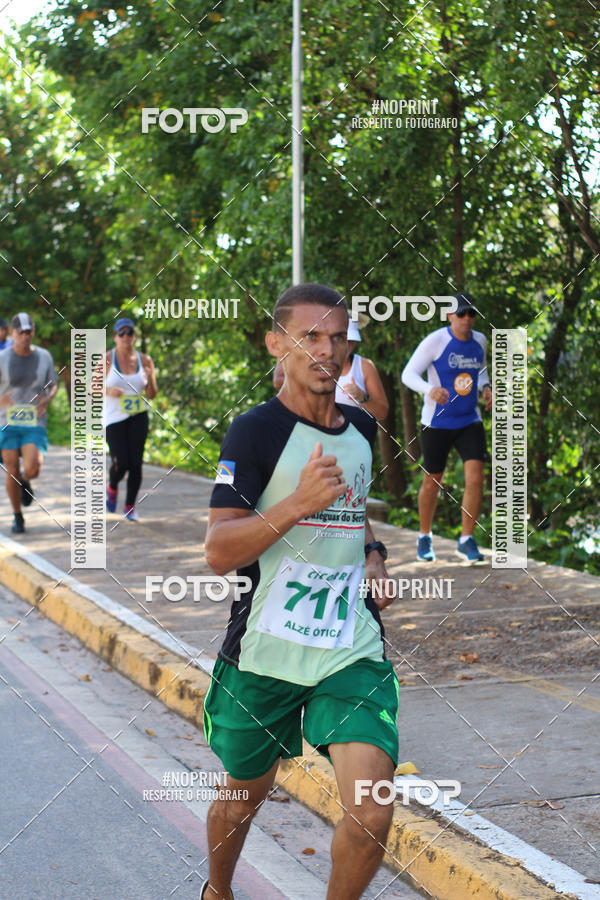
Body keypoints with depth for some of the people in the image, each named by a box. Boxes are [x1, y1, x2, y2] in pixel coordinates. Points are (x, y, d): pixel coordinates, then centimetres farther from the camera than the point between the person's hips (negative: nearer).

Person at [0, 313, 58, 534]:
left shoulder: (44, 356, 3)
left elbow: (54, 384, 14)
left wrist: (47, 399, -7)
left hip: (35, 424, 1)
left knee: (33, 468, -17)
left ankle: (26, 482, 21)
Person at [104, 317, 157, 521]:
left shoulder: (145, 360, 3)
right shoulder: (106, 359, -3)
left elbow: (152, 395, 7)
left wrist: (150, 380, -14)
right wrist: (109, 390, -17)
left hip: (138, 418, 2)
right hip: (114, 418, -2)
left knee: (136, 463, -3)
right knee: (121, 464, -10)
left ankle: (130, 506, 11)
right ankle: (112, 488, 24)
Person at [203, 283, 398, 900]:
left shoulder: (361, 429, 9)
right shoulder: (255, 431, -10)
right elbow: (218, 553, -16)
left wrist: (372, 553, 11)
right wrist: (298, 504, -28)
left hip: (352, 651, 3)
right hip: (264, 656, -3)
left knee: (371, 817, -11)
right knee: (244, 795, 18)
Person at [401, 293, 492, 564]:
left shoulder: (479, 341, 4)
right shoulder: (435, 341, -13)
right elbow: (408, 374, -15)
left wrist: (485, 387, 2)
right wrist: (430, 390, -34)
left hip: (469, 422, 4)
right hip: (436, 423, -4)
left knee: (475, 478, -11)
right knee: (432, 483, 7)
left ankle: (466, 541, 2)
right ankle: (424, 538, 29)